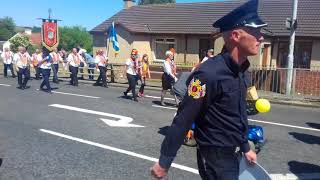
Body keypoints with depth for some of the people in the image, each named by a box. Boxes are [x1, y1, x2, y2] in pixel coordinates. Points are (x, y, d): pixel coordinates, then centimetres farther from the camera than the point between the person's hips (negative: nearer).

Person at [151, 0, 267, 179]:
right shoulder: (210, 73, -26)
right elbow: (183, 121, -23)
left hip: (235, 155, 8)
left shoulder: (242, 71, 2)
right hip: (215, 158, -8)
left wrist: (245, 147, 18)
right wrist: (164, 162, -17)